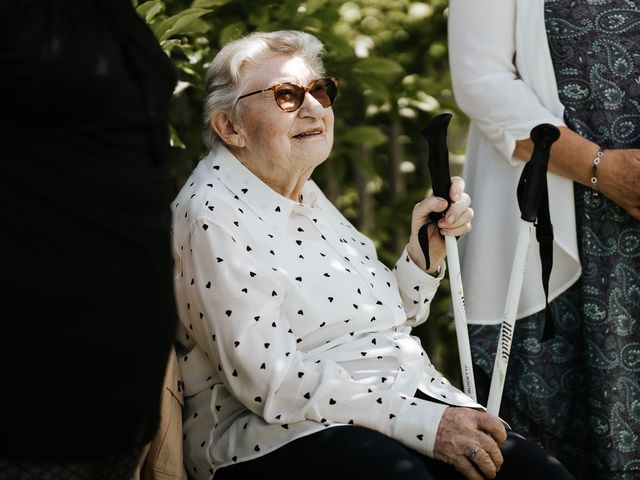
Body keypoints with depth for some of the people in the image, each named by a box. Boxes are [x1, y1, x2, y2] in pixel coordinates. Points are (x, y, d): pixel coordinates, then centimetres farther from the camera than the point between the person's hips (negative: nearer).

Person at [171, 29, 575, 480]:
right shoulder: (214, 214, -9)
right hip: (286, 434, -8)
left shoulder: (306, 196, 18)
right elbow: (271, 380, -19)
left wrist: (425, 248, 7)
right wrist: (422, 423, -22)